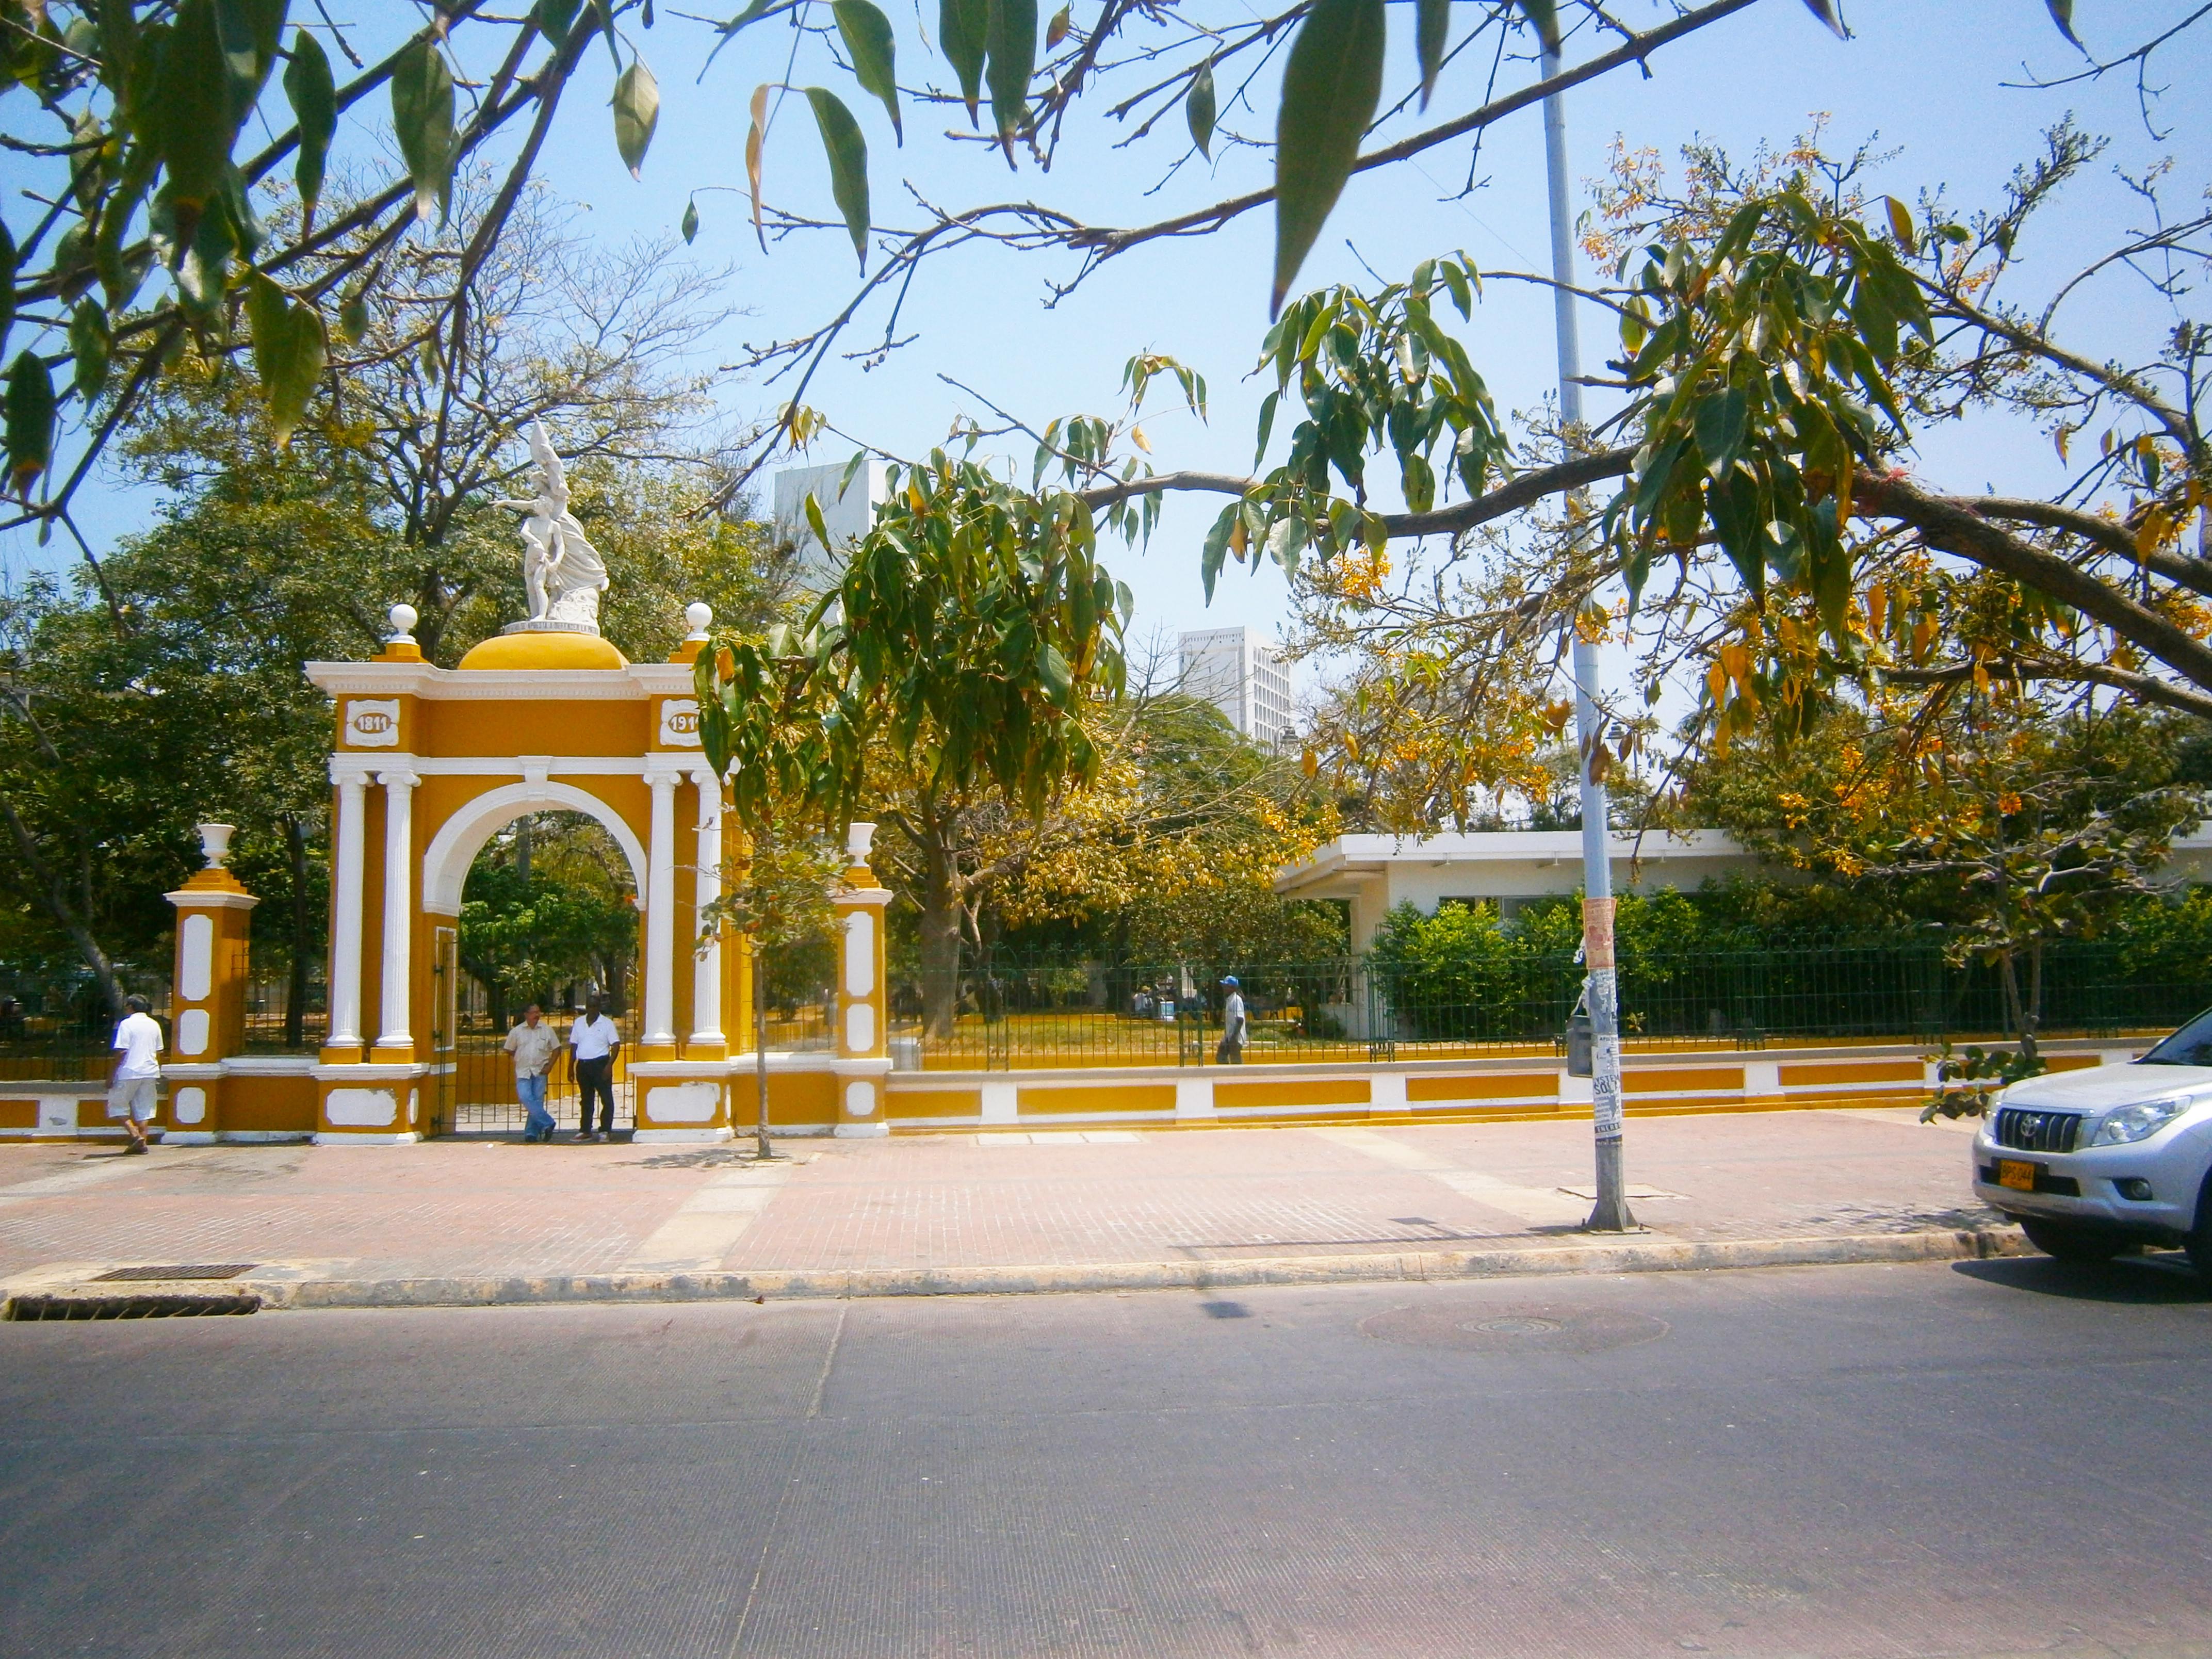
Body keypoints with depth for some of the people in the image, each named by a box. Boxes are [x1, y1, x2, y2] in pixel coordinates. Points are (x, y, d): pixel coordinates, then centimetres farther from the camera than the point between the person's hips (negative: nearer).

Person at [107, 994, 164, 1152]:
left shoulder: (127, 1024, -8)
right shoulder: (154, 1025, 11)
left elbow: (121, 1052, -13)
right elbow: (159, 1052, 14)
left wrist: (112, 1074, -8)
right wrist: (158, 1074, 22)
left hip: (130, 1072, -6)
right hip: (150, 1072, 6)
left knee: (117, 1104, 6)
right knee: (144, 1109, 10)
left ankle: (135, 1134, -10)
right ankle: (142, 1142, 6)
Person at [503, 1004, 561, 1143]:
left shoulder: (547, 1030, 2)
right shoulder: (517, 1031, 2)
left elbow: (556, 1048, 8)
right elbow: (510, 1050, 14)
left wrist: (549, 1065, -1)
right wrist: (522, 1059, 8)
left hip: (540, 1071, 0)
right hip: (523, 1071, 0)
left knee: (537, 1101, -1)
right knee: (526, 1098, -19)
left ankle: (532, 1133, 6)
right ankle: (547, 1123, -15)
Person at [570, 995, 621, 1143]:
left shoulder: (607, 1024, -1)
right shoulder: (579, 1023, 12)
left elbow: (616, 1045, -6)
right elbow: (574, 1045, 15)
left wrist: (609, 1065, -16)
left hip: (600, 1064, -5)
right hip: (583, 1064, 5)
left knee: (606, 1099, -6)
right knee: (586, 1100, 11)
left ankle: (606, 1131, -2)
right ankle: (585, 1131, 17)